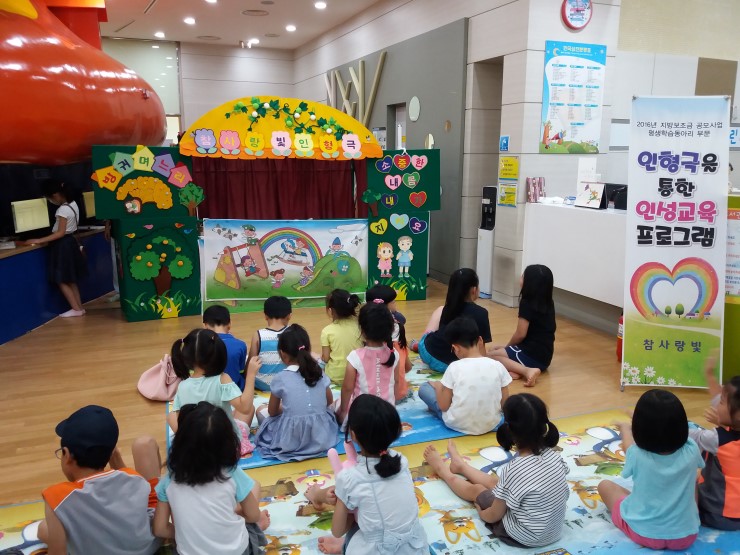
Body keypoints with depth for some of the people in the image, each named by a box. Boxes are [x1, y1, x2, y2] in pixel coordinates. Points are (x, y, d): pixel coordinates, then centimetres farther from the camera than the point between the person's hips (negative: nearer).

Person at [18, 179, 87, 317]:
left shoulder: (63, 209, -22)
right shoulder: (72, 204, 5)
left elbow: (60, 233, -22)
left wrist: (39, 241, -21)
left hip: (62, 245, -9)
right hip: (70, 242, 9)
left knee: (61, 280, 1)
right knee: (70, 280, 15)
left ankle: (76, 309, 3)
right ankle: (79, 307, 17)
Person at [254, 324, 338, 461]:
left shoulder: (280, 379, -10)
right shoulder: (319, 373, 1)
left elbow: (272, 412, 5)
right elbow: (329, 402, 16)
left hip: (290, 442, -4)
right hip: (321, 438, 4)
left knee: (261, 410, 18)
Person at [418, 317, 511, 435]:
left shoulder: (454, 368, -16)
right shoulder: (498, 366, -8)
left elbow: (443, 406, -9)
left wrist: (438, 386, 10)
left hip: (458, 424, -3)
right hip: (491, 424, 4)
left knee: (424, 388, 16)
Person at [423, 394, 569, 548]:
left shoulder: (513, 471, -33)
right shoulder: (553, 455, -15)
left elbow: (494, 516, -19)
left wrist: (482, 513, 5)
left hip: (525, 537, -6)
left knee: (476, 489, 17)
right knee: (495, 482, 26)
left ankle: (441, 469, 47)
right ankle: (460, 465, 56)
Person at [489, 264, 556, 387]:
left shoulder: (526, 303, -16)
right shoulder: (548, 303, 6)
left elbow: (520, 334, -15)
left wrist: (507, 346, 1)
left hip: (532, 355, -9)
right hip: (544, 357, 9)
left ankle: (527, 370, -19)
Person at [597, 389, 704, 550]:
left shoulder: (637, 456, -23)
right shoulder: (691, 451, -19)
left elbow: (628, 444, 4)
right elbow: (680, 432, 7)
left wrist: (624, 427, 26)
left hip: (644, 534, -3)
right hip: (685, 536, 3)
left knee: (605, 485, 19)